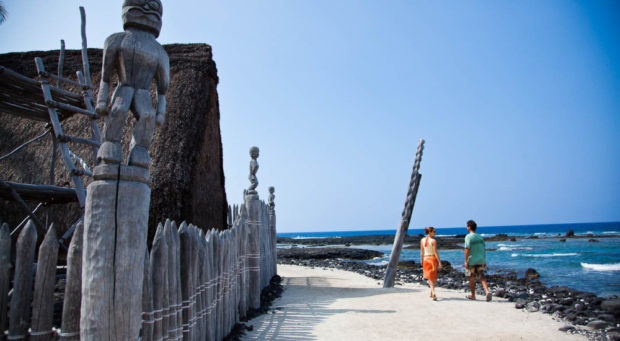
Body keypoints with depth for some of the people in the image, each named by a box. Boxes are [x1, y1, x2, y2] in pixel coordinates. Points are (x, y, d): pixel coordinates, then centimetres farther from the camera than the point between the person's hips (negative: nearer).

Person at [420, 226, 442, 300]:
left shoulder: (422, 240, 0)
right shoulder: (433, 241, -15)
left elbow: (421, 251, 7)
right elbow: (435, 252, -16)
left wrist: (421, 260, 18)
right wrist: (439, 262, -12)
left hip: (426, 259, 4)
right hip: (433, 259, -4)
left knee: (429, 277, 11)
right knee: (433, 277, 12)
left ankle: (433, 293, -6)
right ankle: (432, 293, 17)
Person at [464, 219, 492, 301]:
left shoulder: (468, 237, -11)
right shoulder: (480, 237, 9)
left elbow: (467, 249, -17)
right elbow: (483, 250, 12)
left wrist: (465, 261, -14)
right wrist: (484, 261, 18)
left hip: (472, 261, -5)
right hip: (481, 260, 5)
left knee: (472, 278, 7)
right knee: (481, 277, 7)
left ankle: (473, 295, 18)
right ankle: (487, 291, -14)